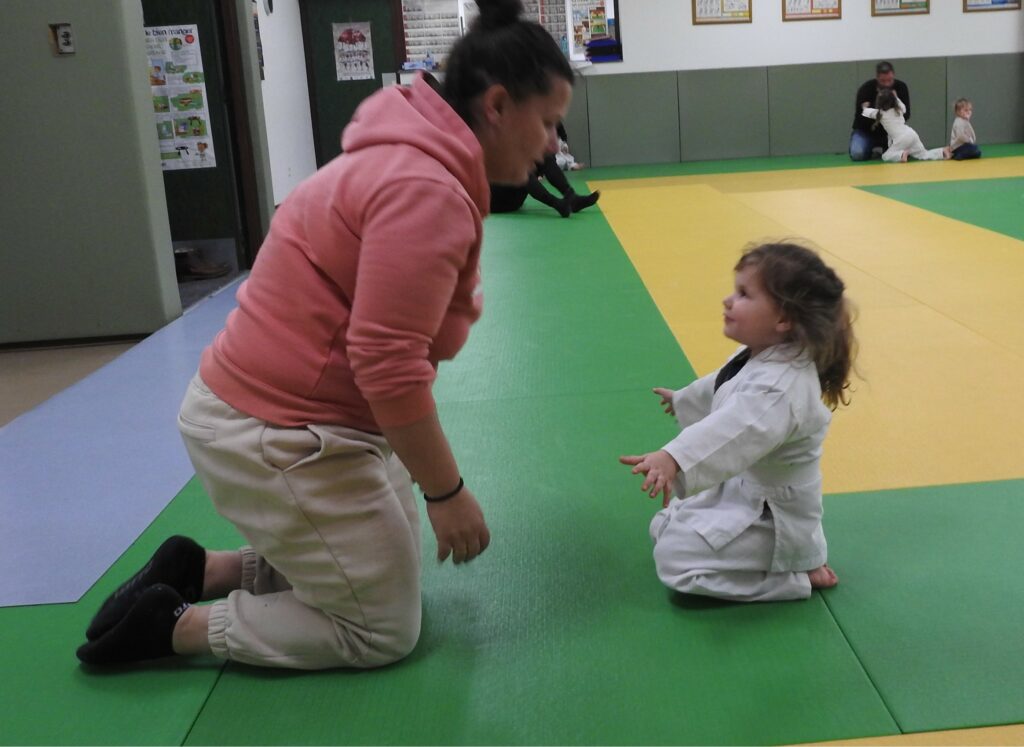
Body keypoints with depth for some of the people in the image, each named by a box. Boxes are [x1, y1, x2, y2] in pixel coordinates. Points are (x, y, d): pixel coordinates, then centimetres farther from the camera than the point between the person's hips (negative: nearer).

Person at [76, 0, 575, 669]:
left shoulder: (418, 165, 9)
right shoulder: (427, 191, -24)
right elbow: (389, 367, -28)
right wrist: (447, 491, -16)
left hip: (283, 414, 10)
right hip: (276, 436, -10)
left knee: (391, 572, 21)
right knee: (383, 633, 4)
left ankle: (199, 570, 21)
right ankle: (168, 623, 9)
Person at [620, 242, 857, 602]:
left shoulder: (781, 387, -34)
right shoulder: (760, 356, -3)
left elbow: (736, 429, -53)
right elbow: (724, 386, 20)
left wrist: (673, 458, -69)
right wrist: (684, 398, 40)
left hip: (770, 514, -10)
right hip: (738, 489, 10)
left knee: (675, 559, -15)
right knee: (664, 529, 18)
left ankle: (796, 573, 0)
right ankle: (787, 553, 20)